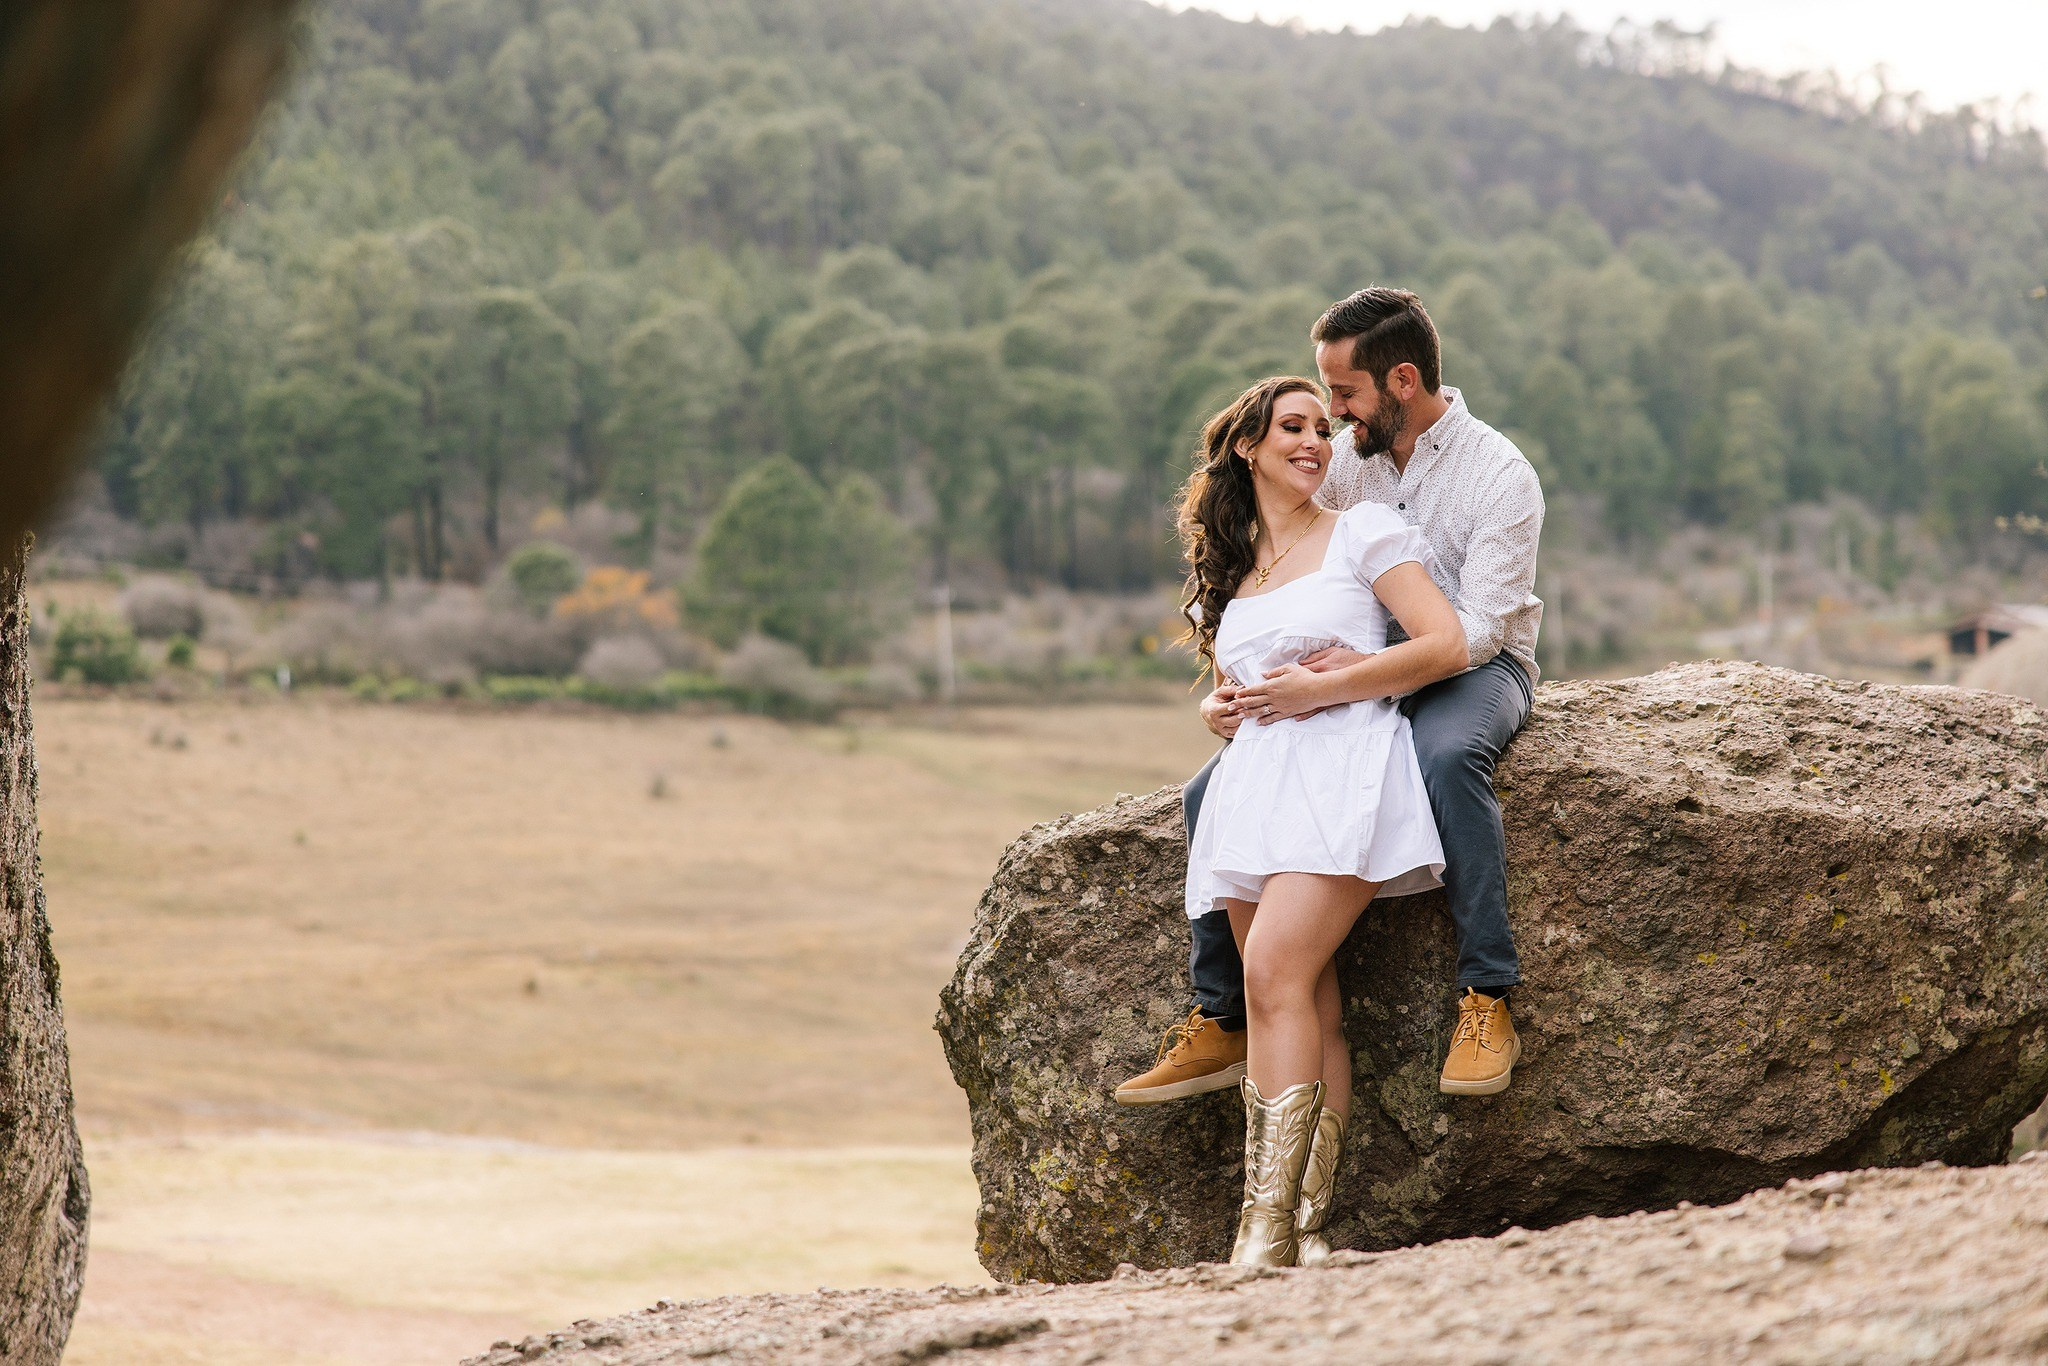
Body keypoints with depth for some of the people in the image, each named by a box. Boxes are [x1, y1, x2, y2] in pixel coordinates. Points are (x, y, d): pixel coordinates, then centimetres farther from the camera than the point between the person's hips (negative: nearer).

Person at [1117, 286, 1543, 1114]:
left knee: (1447, 758, -42)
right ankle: (1219, 1023, -5)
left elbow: (1478, 626, -23)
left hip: (1475, 671, -5)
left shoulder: (1500, 476, -14)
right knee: (1212, 791, -13)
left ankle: (1487, 997, -35)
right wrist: (1230, 686, -11)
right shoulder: (1342, 459, 3)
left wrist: (1366, 667, -39)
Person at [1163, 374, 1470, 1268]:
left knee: (1275, 970, -22)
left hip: (1343, 763, -5)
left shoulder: (1362, 534, 8)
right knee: (1312, 1010, -3)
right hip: (1254, 785, 5)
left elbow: (1446, 644, -3)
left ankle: (1269, 1228, -26)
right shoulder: (1228, 574, 24)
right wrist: (1230, 704, 9)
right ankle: (1308, 1227, -8)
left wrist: (1320, 691, -7)